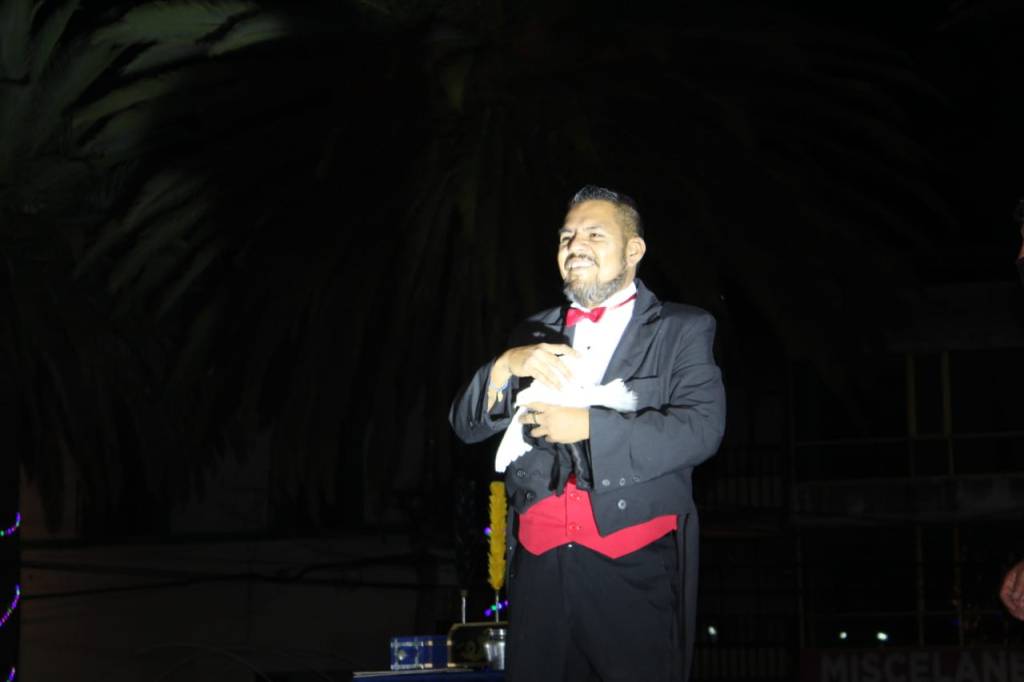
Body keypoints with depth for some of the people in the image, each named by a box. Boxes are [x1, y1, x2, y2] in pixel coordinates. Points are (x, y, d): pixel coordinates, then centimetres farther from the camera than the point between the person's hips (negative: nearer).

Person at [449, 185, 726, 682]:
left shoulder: (682, 330, 6)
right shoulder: (534, 334, 16)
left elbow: (701, 428, -9)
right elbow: (466, 425, 12)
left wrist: (590, 426, -15)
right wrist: (507, 365, -8)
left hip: (637, 565, -3)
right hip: (540, 563, 3)